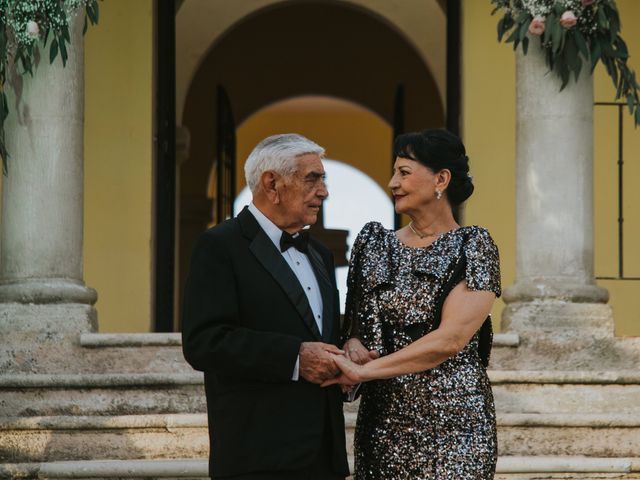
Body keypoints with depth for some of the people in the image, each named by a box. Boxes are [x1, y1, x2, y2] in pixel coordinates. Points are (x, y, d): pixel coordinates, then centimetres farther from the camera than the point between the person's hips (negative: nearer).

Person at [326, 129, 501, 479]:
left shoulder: (473, 246, -4)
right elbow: (355, 324, 17)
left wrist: (364, 371, -16)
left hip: (452, 421, -4)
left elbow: (451, 338, -14)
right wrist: (353, 346, -8)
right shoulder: (374, 243, 11)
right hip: (382, 420, 4)